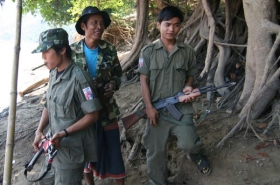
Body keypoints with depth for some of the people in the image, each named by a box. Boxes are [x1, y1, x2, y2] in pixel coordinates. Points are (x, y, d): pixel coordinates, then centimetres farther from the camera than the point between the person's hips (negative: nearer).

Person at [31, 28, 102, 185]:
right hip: (55, 144, 8)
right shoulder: (54, 74, 3)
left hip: (72, 148, -8)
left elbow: (92, 115, -19)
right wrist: (39, 131, 1)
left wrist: (64, 133, -23)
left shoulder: (78, 77, -23)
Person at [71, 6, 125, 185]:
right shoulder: (72, 51, -8)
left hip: (107, 110, 0)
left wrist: (113, 84, -14)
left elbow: (118, 74, 7)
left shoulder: (110, 50, -4)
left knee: (113, 151, 7)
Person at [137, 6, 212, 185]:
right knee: (155, 149, 8)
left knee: (188, 143, -10)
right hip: (157, 108, 0)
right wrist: (149, 107, -8)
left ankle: (197, 155, 28)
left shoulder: (188, 51, 2)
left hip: (181, 107, 0)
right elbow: (144, 80, -2)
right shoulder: (148, 51, -2)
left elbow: (190, 75, 12)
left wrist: (188, 87, -11)